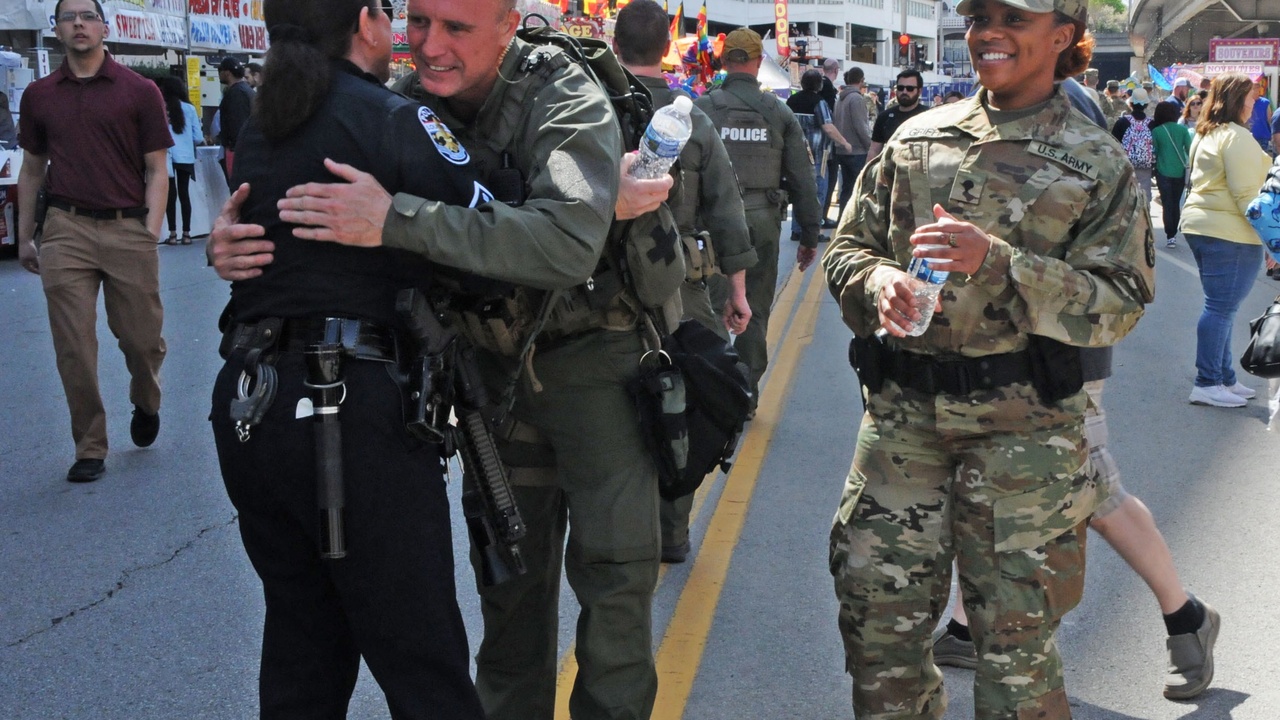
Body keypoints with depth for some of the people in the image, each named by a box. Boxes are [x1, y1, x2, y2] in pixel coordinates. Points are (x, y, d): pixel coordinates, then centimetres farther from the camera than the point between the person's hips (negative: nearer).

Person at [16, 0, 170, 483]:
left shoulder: (139, 92, 1)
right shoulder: (39, 95, 9)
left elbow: (156, 170, 1)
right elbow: (32, 170, 16)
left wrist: (152, 232, -9)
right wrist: (24, 237, 13)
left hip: (128, 229, -2)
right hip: (66, 230, 2)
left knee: (141, 339, 6)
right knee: (74, 347, 0)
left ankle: (146, 404, 38)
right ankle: (89, 449, 12)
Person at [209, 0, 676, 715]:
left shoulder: (565, 99, -23)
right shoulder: (408, 104, -8)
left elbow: (567, 245, -40)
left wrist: (397, 219, -42)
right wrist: (235, 239, -22)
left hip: (594, 353, -4)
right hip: (495, 361, 4)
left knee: (613, 566, -2)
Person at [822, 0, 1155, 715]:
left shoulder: (1098, 160, 1)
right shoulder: (917, 137, 11)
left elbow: (1120, 302, -7)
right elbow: (849, 247, 14)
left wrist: (997, 261, -19)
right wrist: (879, 283, -10)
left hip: (1021, 422, -3)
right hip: (902, 411, 3)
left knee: (1016, 628, 5)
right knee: (877, 606, 6)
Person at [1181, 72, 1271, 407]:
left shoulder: (1205, 135, 17)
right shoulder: (1237, 137, -14)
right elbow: (1247, 193, -19)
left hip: (1201, 225, 10)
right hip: (1230, 232, -10)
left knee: (1221, 306, 14)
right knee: (1222, 307, -7)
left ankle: (1225, 378, 19)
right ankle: (1207, 385, -4)